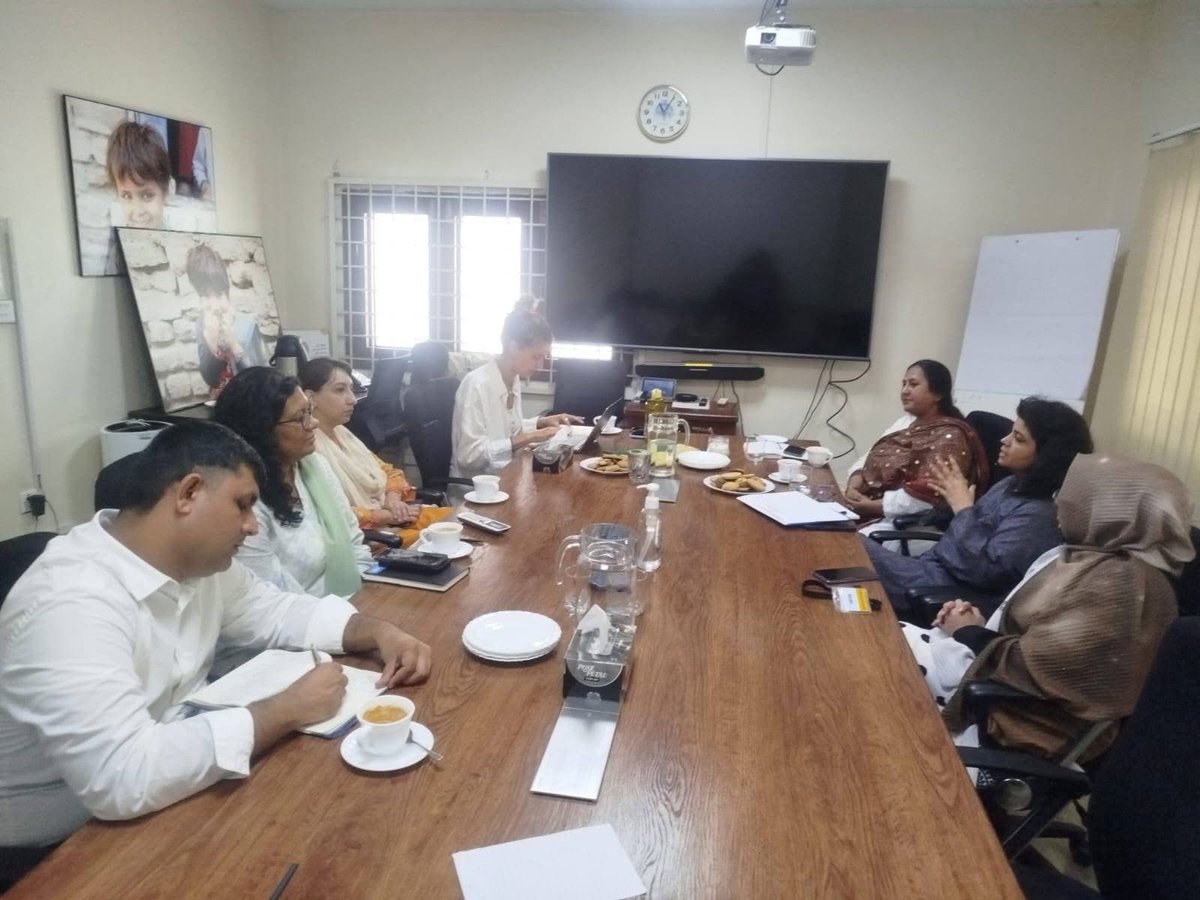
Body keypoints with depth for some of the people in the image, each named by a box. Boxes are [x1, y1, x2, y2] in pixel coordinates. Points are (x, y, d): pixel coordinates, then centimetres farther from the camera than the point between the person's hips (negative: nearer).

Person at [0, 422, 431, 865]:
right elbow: (121, 778, -38)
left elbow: (277, 611, 9)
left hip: (169, 794, 8)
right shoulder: (71, 602, -30)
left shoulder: (196, 559, -3)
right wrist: (287, 710, -29)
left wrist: (378, 631, -8)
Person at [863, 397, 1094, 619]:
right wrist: (951, 499, 1)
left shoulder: (1039, 514, -19)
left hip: (949, 589, -9)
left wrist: (963, 508, -17)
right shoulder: (1013, 485, 9)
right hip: (937, 566, 9)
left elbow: (983, 569, -25)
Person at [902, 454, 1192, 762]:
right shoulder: (1099, 556, 5)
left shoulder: (1120, 584, -26)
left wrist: (971, 633, -11)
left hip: (1028, 718, -9)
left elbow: (1032, 668, -27)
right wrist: (979, 622, -4)